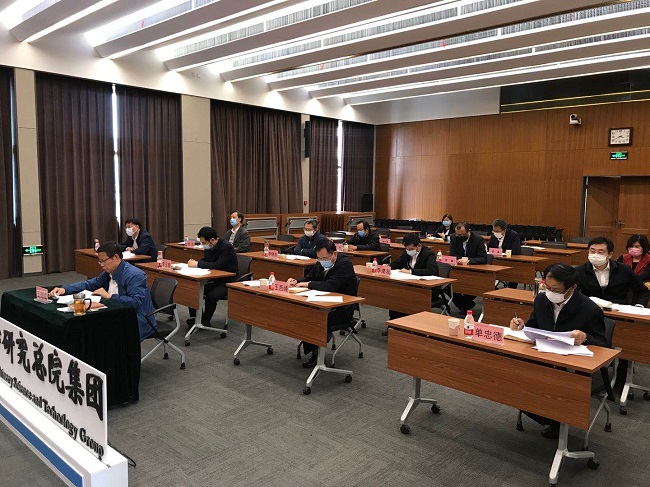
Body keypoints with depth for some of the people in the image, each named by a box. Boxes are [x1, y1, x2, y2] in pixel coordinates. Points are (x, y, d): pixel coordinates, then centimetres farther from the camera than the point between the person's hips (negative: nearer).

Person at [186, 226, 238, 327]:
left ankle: (205, 322, -8)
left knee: (211, 296, -29)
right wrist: (194, 262, -8)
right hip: (215, 280, 8)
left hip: (229, 281, -8)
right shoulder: (208, 247, 1)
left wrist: (197, 264, -26)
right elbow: (205, 261, 14)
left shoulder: (227, 247, -21)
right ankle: (194, 319, 4)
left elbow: (218, 265, -29)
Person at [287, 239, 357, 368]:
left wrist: (308, 284, -19)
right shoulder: (321, 263, 6)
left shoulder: (345, 263, -18)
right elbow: (309, 278, 18)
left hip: (342, 310, -8)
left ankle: (316, 352, -5)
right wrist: (296, 281, -4)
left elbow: (330, 286, -29)